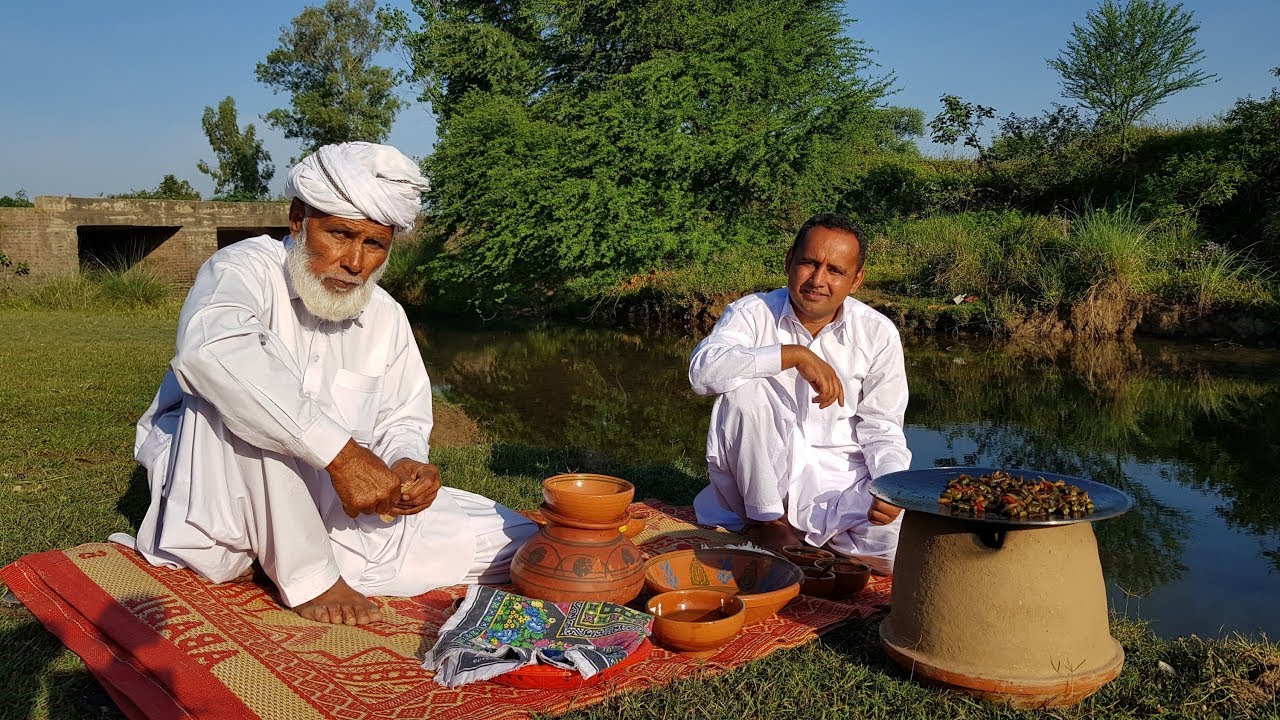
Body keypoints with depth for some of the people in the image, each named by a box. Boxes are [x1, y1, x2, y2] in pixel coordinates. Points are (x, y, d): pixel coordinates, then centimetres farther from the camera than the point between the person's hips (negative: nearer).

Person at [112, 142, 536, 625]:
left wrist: (406, 462, -12)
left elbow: (402, 418, 14)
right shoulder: (245, 269, -16)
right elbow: (208, 349, -40)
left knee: (510, 540, -5)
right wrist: (341, 451, -44)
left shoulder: (386, 317, 4)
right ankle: (307, 579, -23)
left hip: (329, 502, 5)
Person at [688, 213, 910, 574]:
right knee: (742, 389, -28)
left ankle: (796, 523, 3)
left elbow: (881, 428, 2)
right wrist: (794, 354, -31)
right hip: (760, 479, -1)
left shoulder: (877, 333, -1)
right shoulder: (753, 312, -6)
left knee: (892, 545, -26)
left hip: (838, 477, 2)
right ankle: (771, 521, -13)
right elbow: (703, 369, -26)